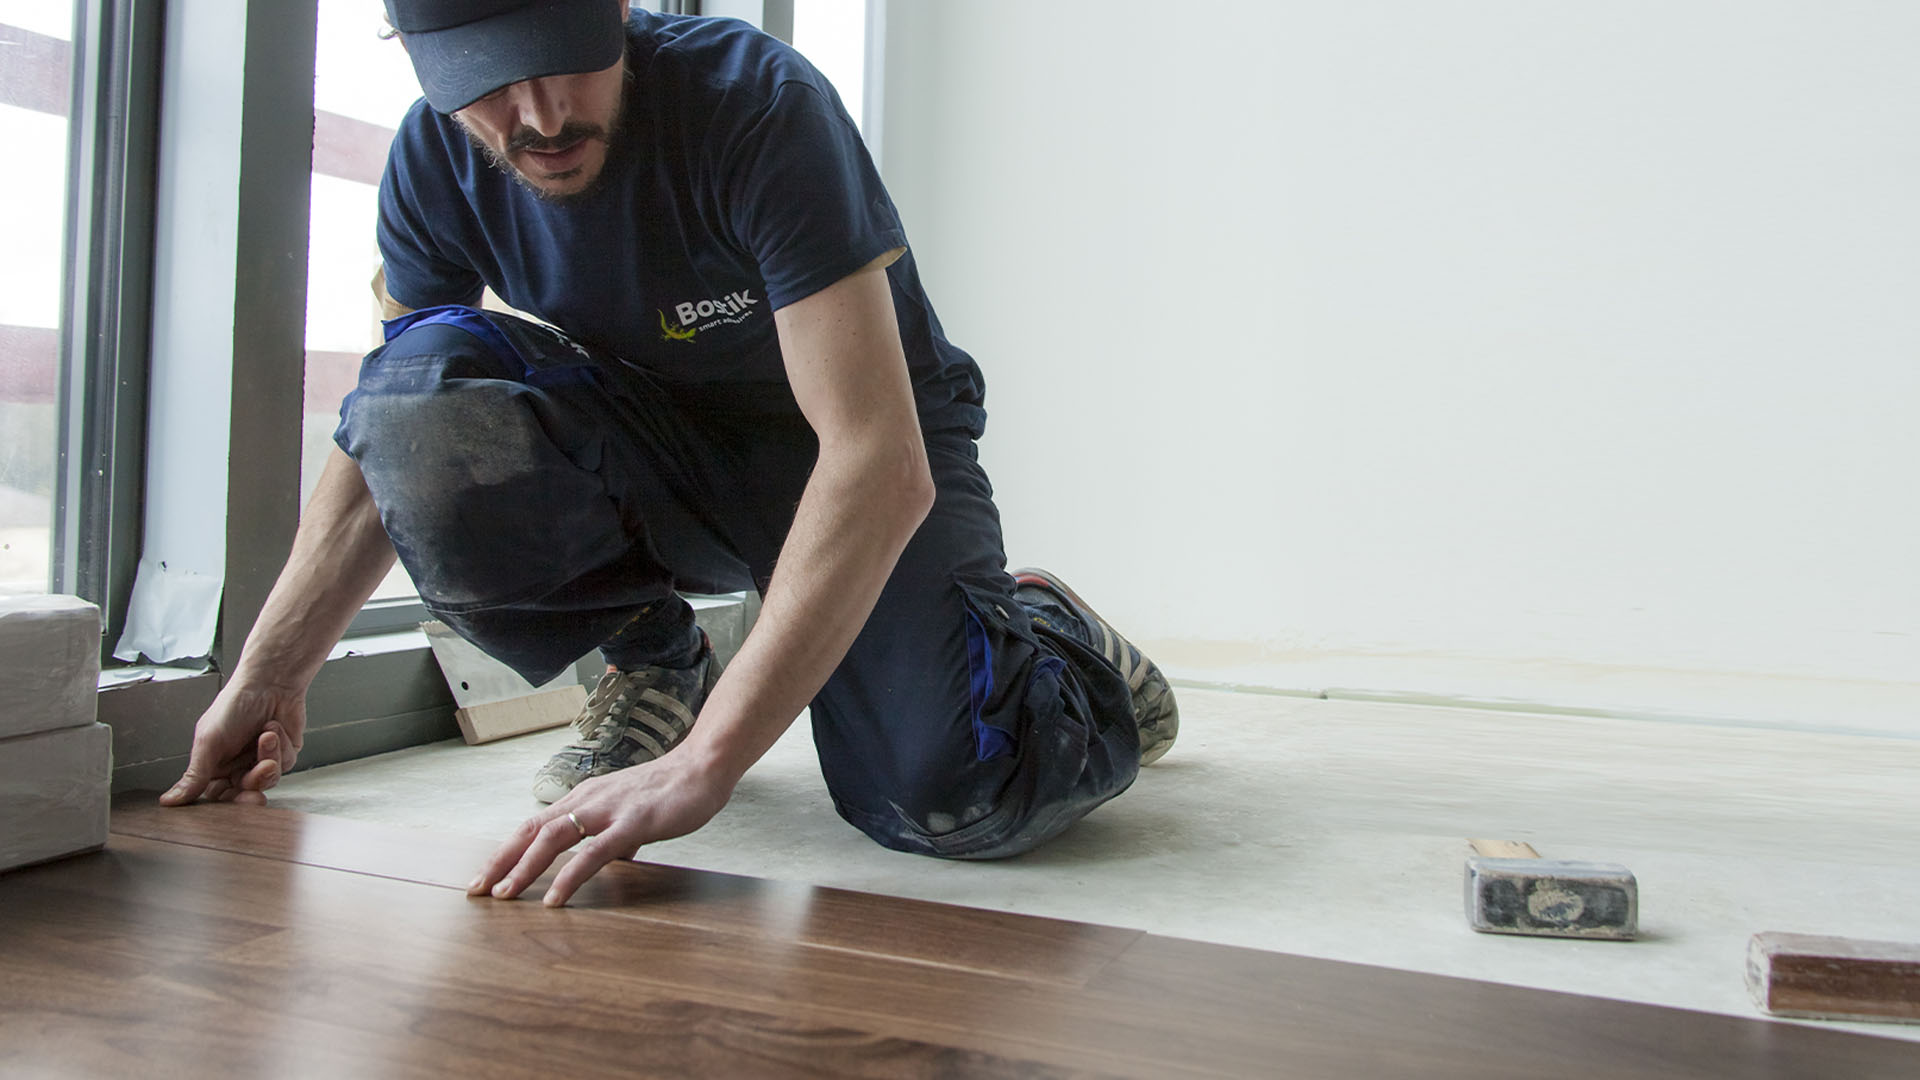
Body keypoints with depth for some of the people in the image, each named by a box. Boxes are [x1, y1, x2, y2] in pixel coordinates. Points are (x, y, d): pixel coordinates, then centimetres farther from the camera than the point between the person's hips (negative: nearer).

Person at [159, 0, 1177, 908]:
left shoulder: (759, 103, -28)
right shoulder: (434, 162, -11)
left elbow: (881, 464, -36)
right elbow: (389, 441, 1)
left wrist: (702, 762, -42)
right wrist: (265, 679, -4)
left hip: (875, 453, -4)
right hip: (650, 449, 4)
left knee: (951, 801, -26)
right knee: (423, 383, -24)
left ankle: (1045, 635, 12)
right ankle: (653, 665, -1)